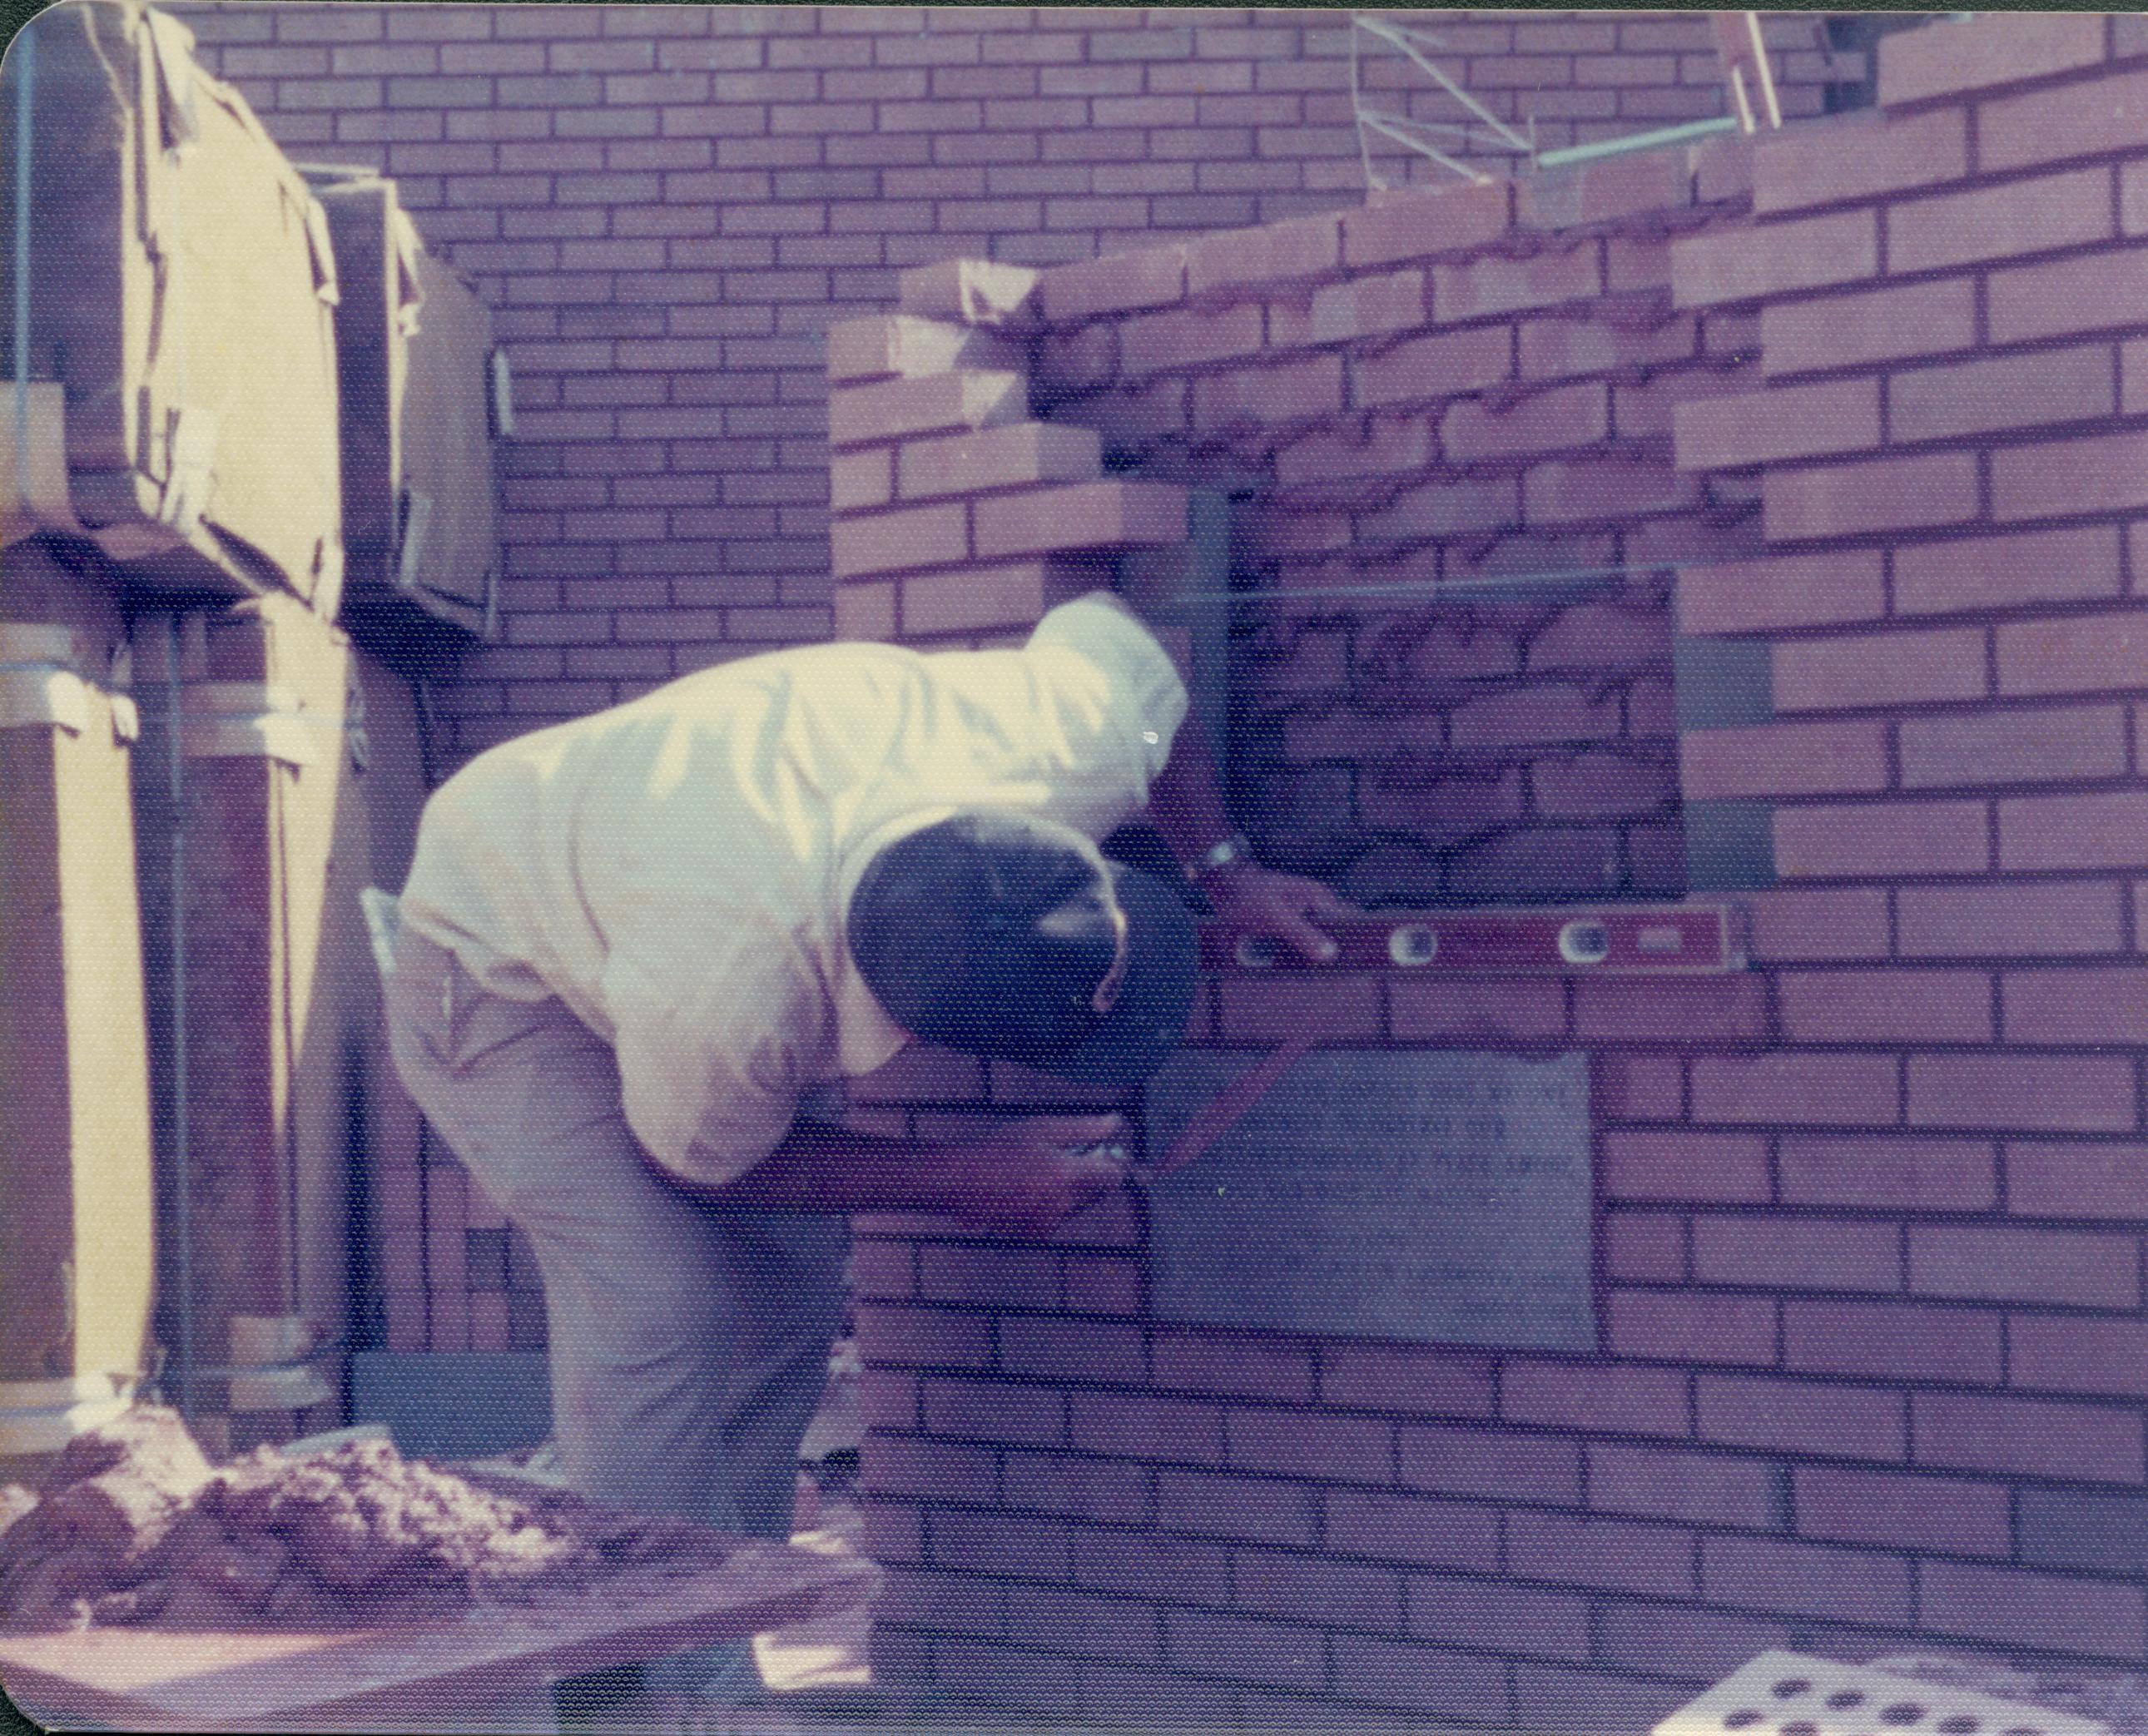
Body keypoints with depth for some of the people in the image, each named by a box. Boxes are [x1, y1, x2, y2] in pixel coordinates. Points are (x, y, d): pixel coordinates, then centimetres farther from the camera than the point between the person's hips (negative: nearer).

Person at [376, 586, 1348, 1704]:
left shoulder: (1071, 734, -32)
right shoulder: (719, 994, -44)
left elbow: (1107, 632, -6)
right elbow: (710, 1162, -19)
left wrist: (1227, 871, -10)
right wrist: (961, 1178, -20)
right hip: (503, 970, -6)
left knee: (785, 1296, -1)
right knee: (657, 1310, -21)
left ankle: (721, 1671, 12)